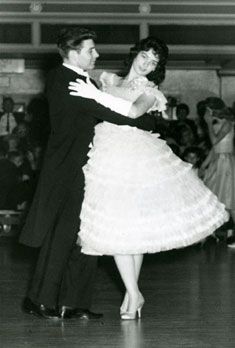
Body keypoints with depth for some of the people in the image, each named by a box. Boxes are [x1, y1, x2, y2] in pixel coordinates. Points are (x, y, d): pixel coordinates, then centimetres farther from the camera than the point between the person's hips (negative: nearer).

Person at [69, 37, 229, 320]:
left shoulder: (149, 92, 0)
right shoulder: (106, 79, 11)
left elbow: (133, 111, -22)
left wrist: (96, 94, -24)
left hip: (138, 160, -2)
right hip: (108, 161, 2)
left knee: (135, 227, -1)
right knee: (116, 228, -2)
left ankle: (131, 292, 11)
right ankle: (133, 294, 6)